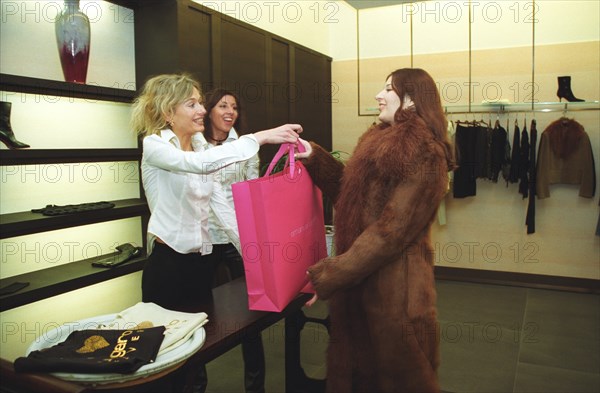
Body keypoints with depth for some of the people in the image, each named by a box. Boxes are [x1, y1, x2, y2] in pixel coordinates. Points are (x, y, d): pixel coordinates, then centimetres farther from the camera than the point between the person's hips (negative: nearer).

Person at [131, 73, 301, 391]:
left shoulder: (200, 150, 9)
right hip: (168, 262, -6)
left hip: (202, 261, 7)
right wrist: (260, 137, -35)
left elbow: (223, 207, 3)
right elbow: (202, 164, -33)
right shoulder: (155, 145, -11)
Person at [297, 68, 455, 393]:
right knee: (358, 365, 23)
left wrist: (329, 275, -21)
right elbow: (349, 193, 13)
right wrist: (315, 158, 5)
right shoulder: (381, 141, 9)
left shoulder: (424, 156, -19)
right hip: (360, 279, 8)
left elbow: (390, 231, -23)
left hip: (393, 285, -8)